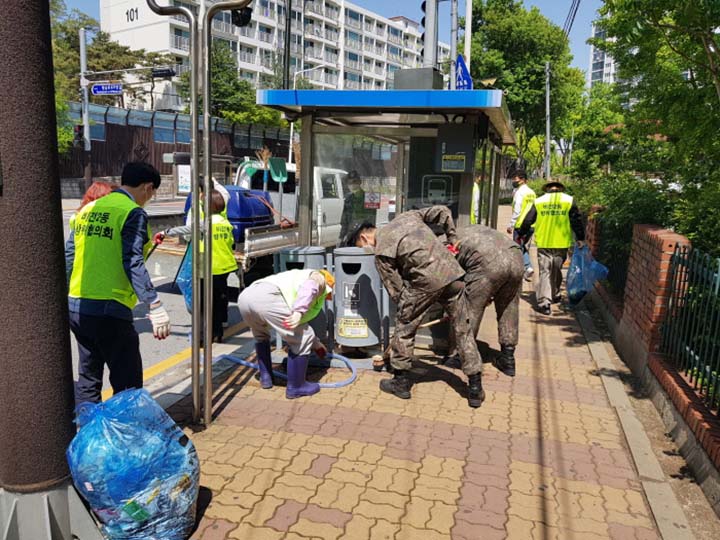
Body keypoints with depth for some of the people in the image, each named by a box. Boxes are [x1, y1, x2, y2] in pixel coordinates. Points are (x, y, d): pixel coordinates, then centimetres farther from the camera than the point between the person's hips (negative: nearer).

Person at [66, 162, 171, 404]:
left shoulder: (88, 209, 13)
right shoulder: (133, 213, -9)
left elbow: (69, 256, 15)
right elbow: (133, 264, -18)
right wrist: (156, 307, -19)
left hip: (75, 307, 8)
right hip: (108, 311, -8)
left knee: (88, 379, 21)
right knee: (127, 386, 1)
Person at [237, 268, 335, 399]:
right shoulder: (319, 278, 23)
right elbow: (309, 286, -6)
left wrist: (315, 344, 64)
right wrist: (299, 312, -20)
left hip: (245, 295, 9)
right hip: (267, 297, -9)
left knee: (260, 335, 37)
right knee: (301, 340, 6)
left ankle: (265, 378, 37)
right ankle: (296, 387, 16)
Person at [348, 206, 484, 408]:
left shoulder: (381, 252, 4)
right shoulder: (406, 216, 21)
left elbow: (396, 290, 3)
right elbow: (443, 212, 20)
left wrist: (406, 310, 18)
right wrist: (452, 238, 32)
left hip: (426, 279, -6)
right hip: (452, 272, 6)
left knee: (405, 328, 15)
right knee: (463, 330, 15)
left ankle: (401, 382, 26)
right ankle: (475, 389, 20)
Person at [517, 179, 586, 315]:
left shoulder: (538, 201, 3)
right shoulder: (569, 200, 2)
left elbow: (528, 220, 6)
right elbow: (577, 221, 1)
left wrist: (521, 234, 20)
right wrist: (581, 238, 8)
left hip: (543, 244, -1)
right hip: (562, 243, 1)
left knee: (544, 272, 0)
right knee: (556, 271, 18)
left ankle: (544, 302, -9)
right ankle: (555, 296, 33)